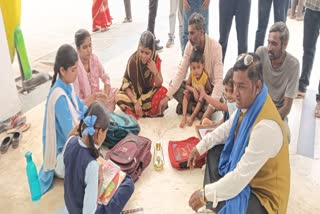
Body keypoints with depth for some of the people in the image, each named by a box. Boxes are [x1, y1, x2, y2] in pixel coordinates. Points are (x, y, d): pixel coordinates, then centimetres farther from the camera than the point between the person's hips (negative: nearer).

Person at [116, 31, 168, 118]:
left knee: (163, 91, -28)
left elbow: (159, 85, -12)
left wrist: (155, 71, -31)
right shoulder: (133, 60, -20)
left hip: (149, 93, 1)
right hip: (133, 93, -1)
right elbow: (126, 84, -15)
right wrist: (135, 103, -25)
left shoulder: (156, 59, -14)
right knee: (119, 97, -30)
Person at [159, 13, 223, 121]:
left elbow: (218, 80, -31)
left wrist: (210, 109, -41)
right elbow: (181, 71, -11)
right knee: (173, 84, -17)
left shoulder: (215, 47, -26)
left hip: (210, 87, -4)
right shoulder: (190, 44, -12)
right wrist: (167, 96, -22)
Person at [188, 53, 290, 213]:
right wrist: (200, 147, 6)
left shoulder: (266, 127, -36)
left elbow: (240, 177, -34)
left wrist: (205, 194, -26)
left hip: (264, 194, -9)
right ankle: (214, 196, 14)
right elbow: (227, 128, 11)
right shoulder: (248, 103, -9)